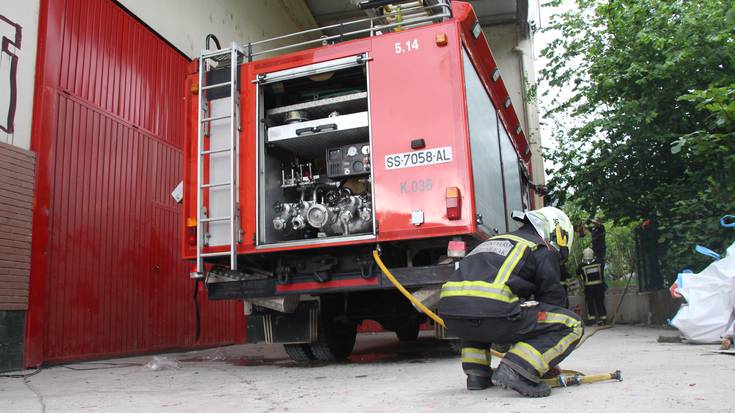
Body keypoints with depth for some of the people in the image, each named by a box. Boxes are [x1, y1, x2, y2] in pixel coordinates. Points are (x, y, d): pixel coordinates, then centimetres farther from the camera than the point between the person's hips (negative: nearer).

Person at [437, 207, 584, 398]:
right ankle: (515, 372, -7)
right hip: (492, 314, -7)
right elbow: (551, 298, 17)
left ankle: (476, 371, 23)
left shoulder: (494, 241, 37)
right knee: (571, 325, 8)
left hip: (450, 315, 7)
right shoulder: (543, 249, 16)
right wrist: (549, 360, 31)